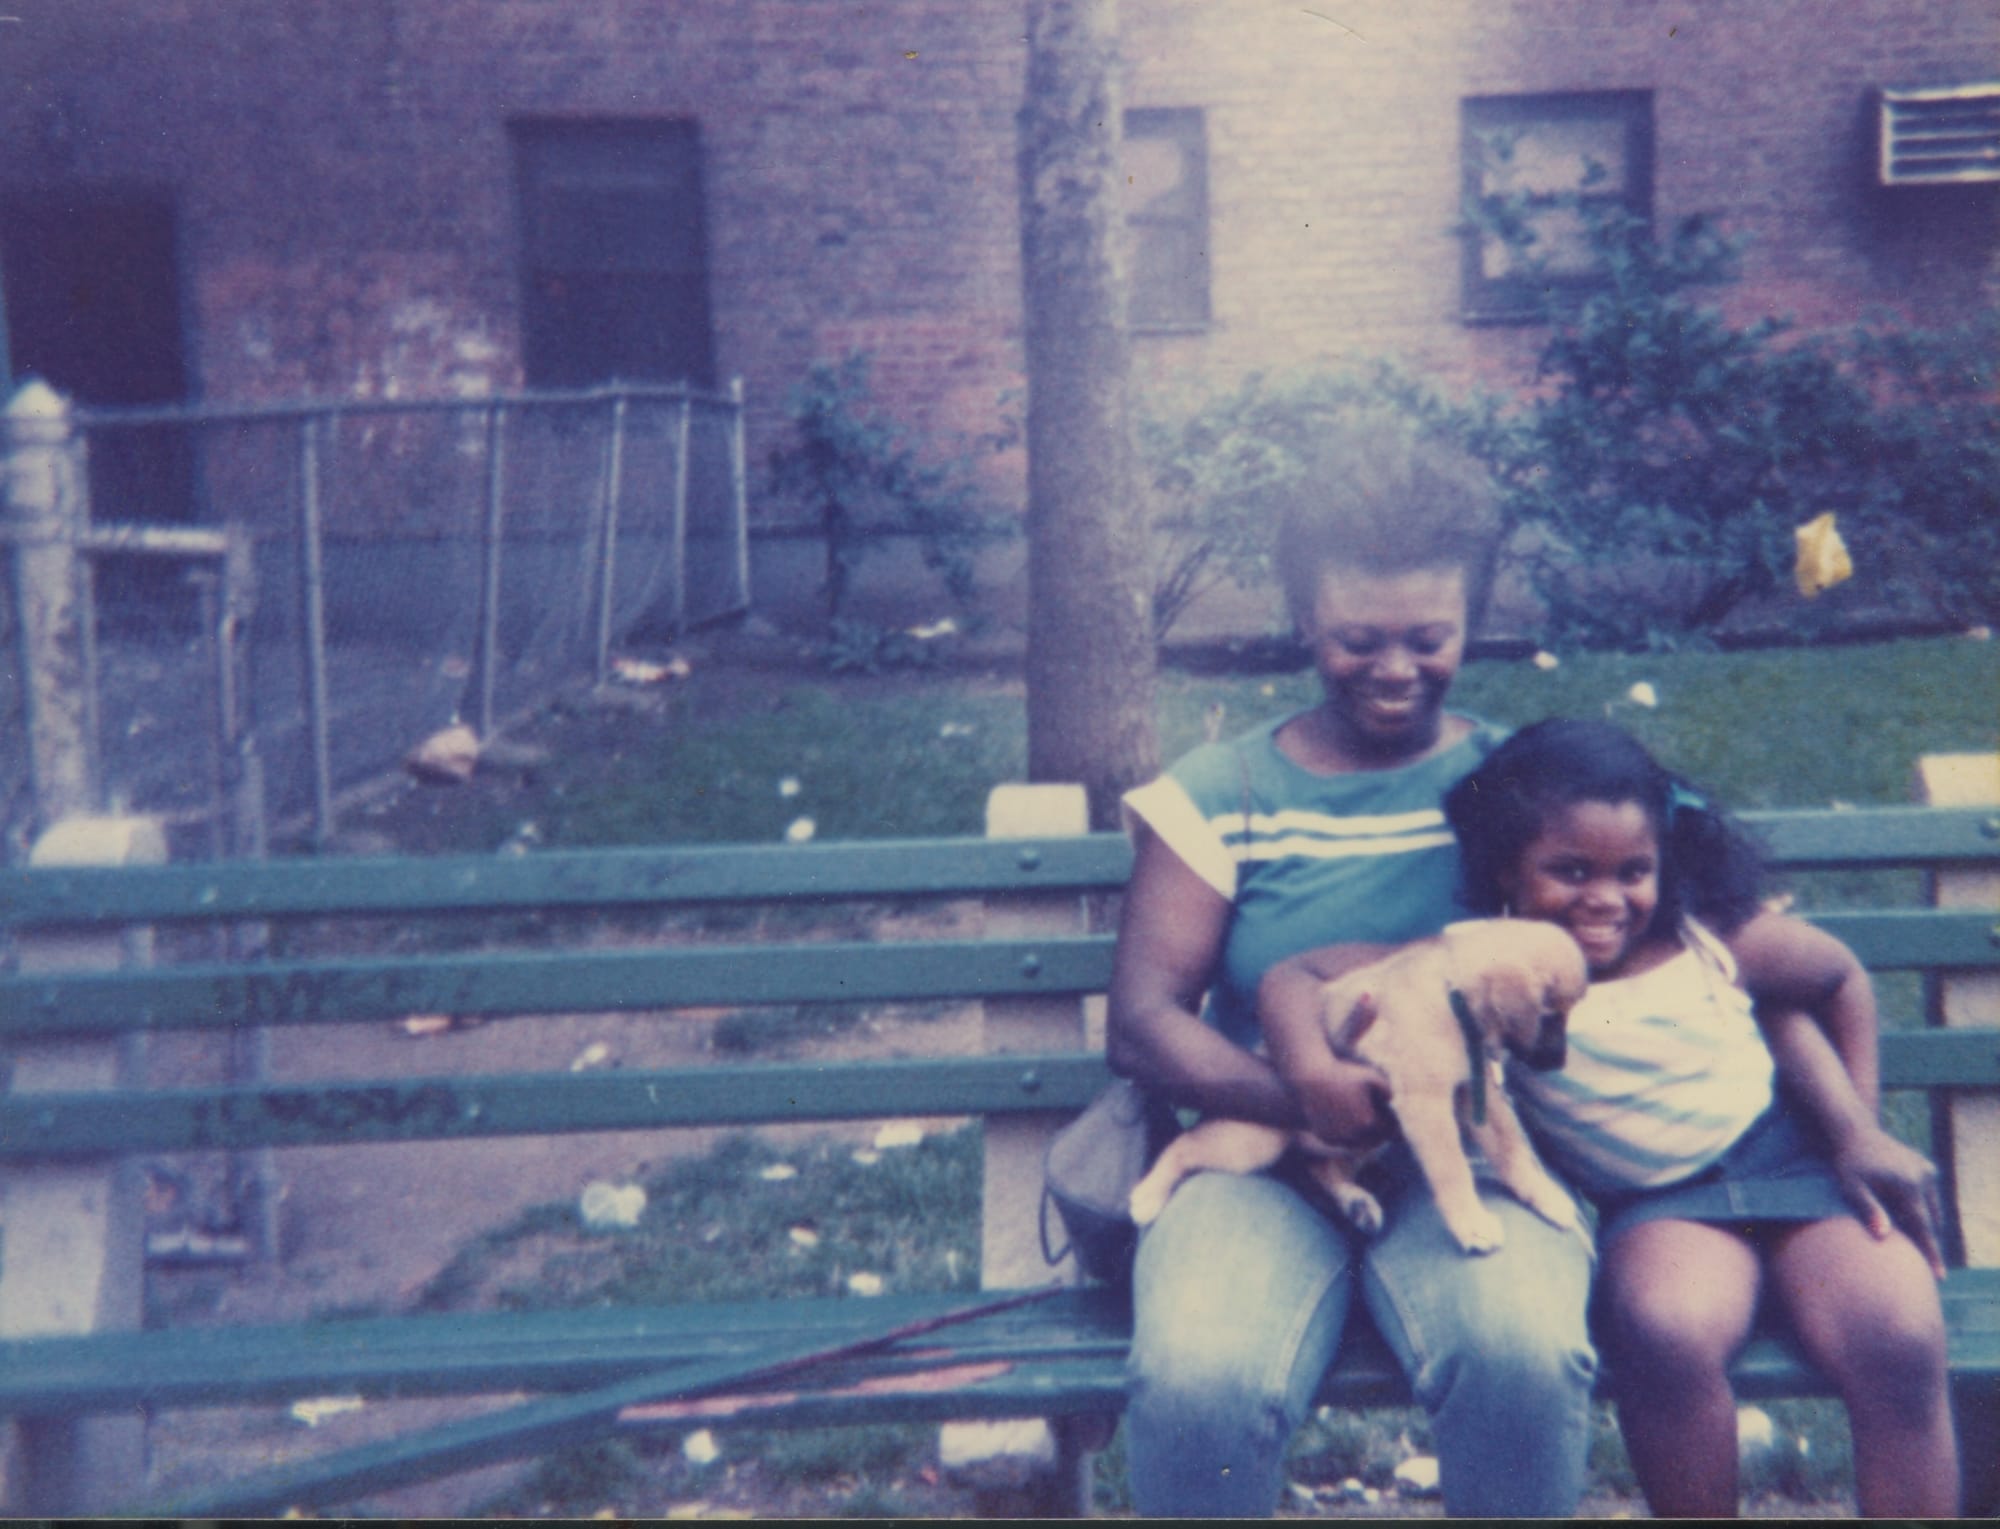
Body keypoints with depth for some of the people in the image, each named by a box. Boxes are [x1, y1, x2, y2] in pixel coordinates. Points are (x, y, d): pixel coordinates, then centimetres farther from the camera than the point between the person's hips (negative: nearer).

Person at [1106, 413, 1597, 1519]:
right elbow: (1141, 1022, 0)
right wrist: (1300, 1092, -20)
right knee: (1198, 1384, -32)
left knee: (1526, 1357, -33)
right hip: (1262, 1158, 0)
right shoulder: (1216, 796, 6)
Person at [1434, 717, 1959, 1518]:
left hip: (1798, 1157, 2)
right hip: (1659, 1204, -2)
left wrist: (1860, 1130, 13)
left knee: (1899, 1346, -25)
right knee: (1665, 1334, -35)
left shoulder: (1707, 936, -4)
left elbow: (1839, 976, 16)